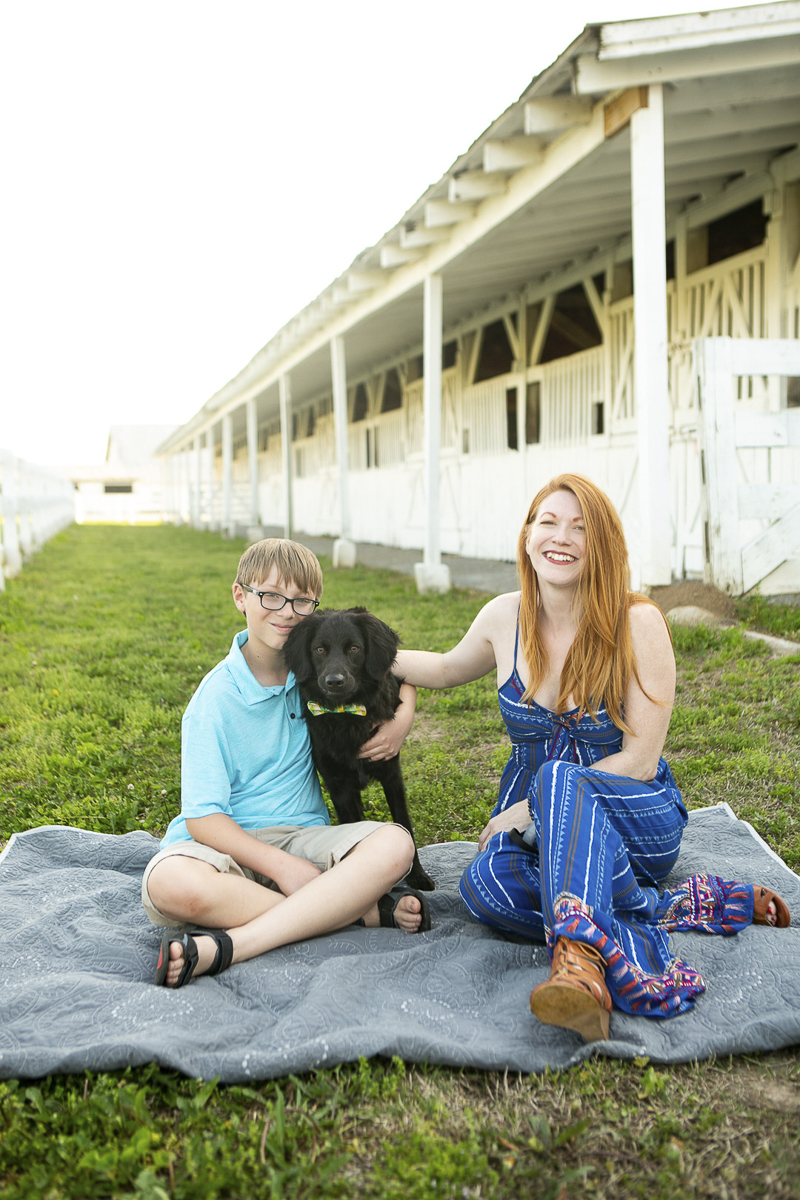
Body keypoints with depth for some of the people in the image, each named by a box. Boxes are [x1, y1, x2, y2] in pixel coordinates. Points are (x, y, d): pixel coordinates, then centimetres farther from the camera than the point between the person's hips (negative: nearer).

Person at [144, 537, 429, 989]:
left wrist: (404, 718, -1)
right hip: (229, 844, -3)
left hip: (302, 836, 3)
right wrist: (281, 866, -23)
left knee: (393, 844, -26)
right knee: (170, 884, -38)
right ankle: (366, 908, -27)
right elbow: (203, 817, -13)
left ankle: (225, 947, -32)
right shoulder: (217, 698, -8)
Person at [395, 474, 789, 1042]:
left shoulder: (637, 622, -12)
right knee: (484, 883, -33)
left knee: (560, 779, -38)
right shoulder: (504, 618, 0)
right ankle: (666, 911, -29)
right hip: (541, 829, 3)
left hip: (635, 819, -3)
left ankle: (580, 957, -57)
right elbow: (446, 669, 22)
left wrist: (535, 805, -18)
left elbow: (640, 761, -13)